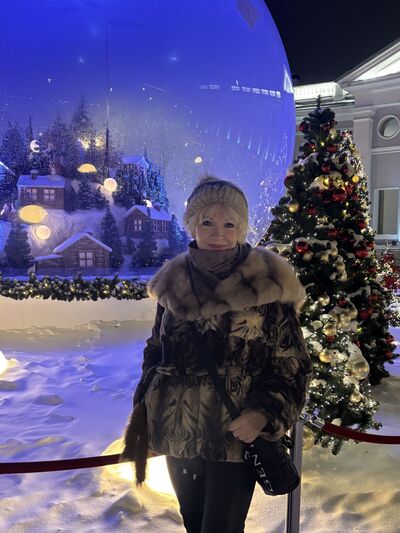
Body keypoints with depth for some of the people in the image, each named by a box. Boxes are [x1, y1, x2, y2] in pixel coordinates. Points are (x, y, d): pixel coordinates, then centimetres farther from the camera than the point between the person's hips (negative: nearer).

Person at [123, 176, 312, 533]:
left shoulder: (267, 284, -12)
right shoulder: (173, 282, 1)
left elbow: (293, 365, -7)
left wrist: (263, 415, -19)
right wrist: (143, 411, 9)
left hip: (235, 437, -4)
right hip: (178, 433, 5)